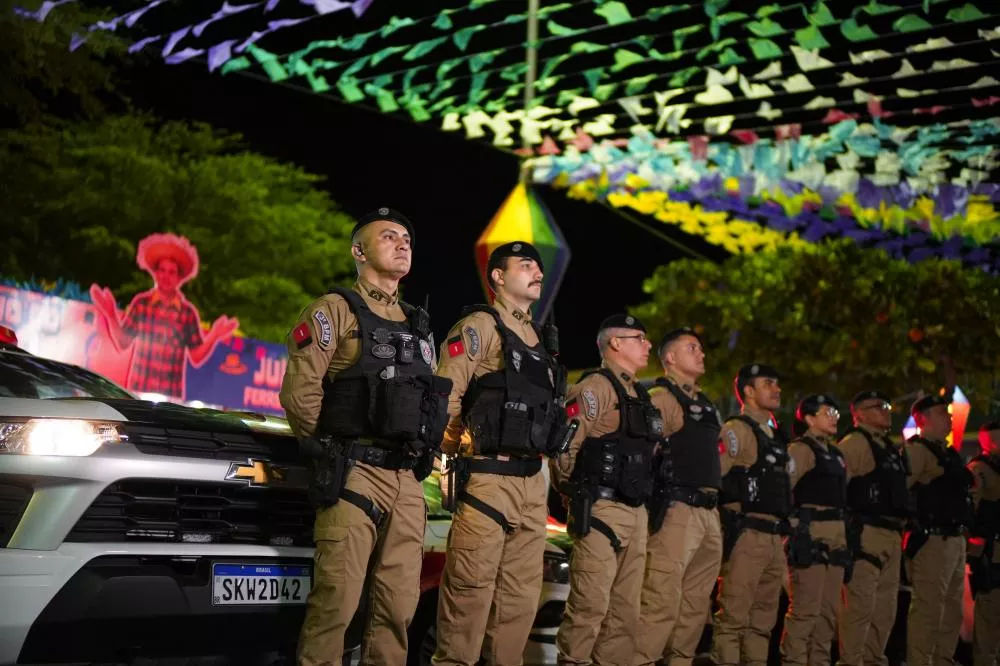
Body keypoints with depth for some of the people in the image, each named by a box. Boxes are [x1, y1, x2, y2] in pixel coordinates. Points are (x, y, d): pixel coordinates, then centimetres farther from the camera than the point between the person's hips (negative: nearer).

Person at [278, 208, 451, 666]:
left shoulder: (418, 327, 20)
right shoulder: (334, 311, 1)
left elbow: (435, 401, 23)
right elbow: (299, 392, -7)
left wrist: (418, 455, 12)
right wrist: (332, 452, 0)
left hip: (407, 482, 6)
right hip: (353, 476, -6)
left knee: (400, 603, 6)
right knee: (336, 600, -9)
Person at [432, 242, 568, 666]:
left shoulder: (541, 338, 20)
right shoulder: (480, 326, -3)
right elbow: (444, 398, -10)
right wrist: (464, 450, -8)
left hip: (532, 482, 8)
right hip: (487, 478, -7)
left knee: (522, 591, 8)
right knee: (471, 586, -8)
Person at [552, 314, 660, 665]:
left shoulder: (640, 395, 20)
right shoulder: (595, 387, -8)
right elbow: (565, 443, -14)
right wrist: (578, 493, -6)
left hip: (636, 514, 9)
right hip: (601, 512, -9)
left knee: (625, 608, 10)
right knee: (590, 605, -9)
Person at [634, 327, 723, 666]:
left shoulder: (705, 404, 22)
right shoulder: (662, 398, -4)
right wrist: (654, 501, -15)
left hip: (709, 513, 9)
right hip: (677, 510, -9)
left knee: (696, 603, 11)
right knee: (662, 600, -13)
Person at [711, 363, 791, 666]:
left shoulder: (775, 436, 21)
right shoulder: (737, 430, -5)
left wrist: (784, 528, 18)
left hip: (774, 538, 9)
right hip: (747, 535, -9)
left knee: (764, 618, 10)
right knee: (734, 615, -10)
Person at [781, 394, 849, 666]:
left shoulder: (835, 454, 22)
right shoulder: (801, 449, -5)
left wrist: (844, 535, 18)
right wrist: (792, 527, -16)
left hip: (836, 535, 9)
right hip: (811, 534, -9)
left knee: (829, 609, 10)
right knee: (805, 608, -10)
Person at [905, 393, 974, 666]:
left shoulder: (948, 453, 19)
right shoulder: (916, 449, -10)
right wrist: (915, 523, -17)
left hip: (956, 539, 10)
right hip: (933, 539, -10)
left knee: (952, 606, 15)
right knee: (928, 606, -9)